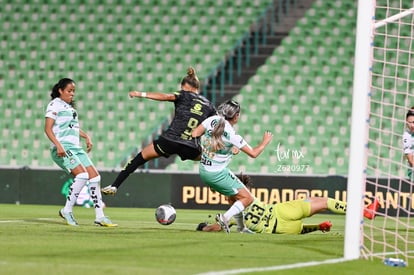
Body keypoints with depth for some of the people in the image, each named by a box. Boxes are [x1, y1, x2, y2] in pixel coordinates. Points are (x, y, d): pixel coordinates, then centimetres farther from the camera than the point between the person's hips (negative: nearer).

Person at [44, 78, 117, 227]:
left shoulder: (70, 106, 23)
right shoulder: (55, 104, -2)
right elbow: (48, 129, -11)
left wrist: (86, 137, 18)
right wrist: (58, 145, -23)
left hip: (76, 147, 9)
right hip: (63, 148, -9)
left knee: (94, 176, -1)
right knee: (82, 174, -24)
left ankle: (100, 216, 0)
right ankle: (67, 210, -13)